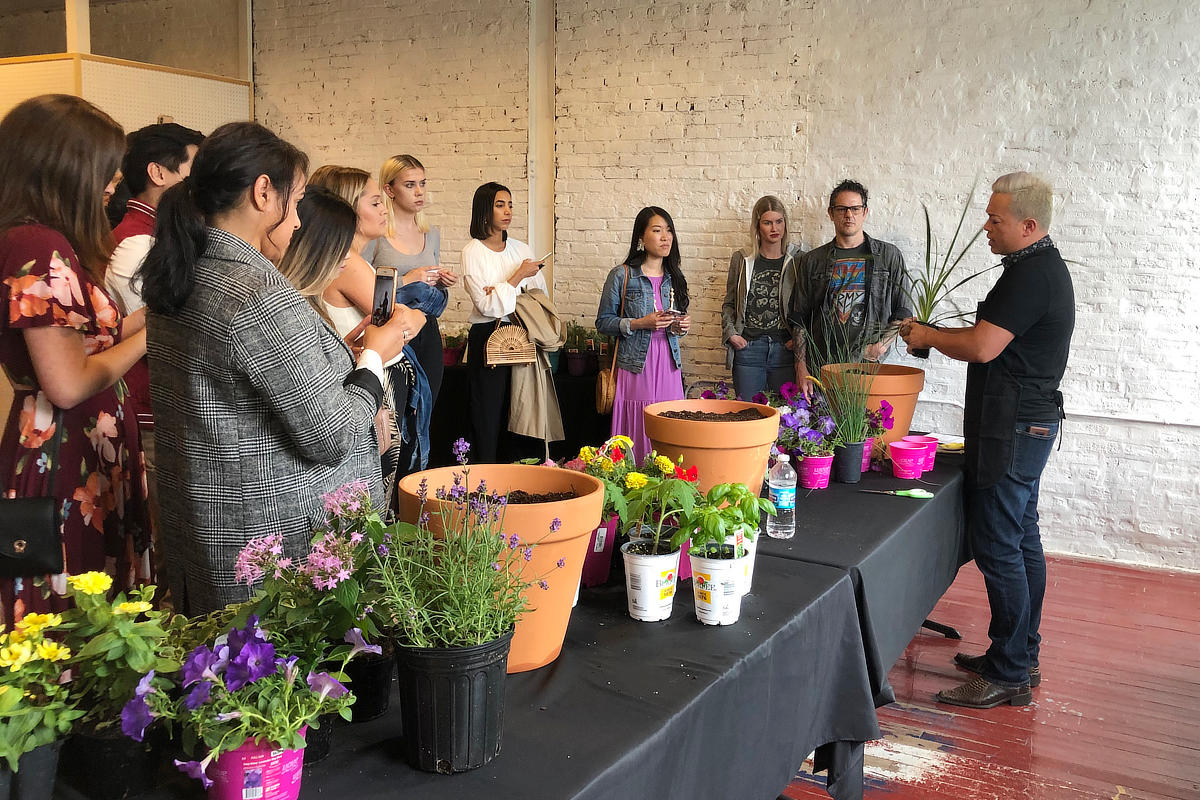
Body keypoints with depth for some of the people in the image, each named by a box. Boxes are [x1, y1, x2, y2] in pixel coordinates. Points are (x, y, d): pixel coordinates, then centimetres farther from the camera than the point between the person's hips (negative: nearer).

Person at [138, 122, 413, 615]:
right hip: (279, 538, -9)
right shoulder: (265, 298, -24)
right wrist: (374, 356, -5)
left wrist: (349, 349, 10)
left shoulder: (177, 277, 5)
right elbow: (332, 439, -21)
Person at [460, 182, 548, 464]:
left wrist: (502, 293, -6)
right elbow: (486, 305, -12)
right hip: (488, 339, -4)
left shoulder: (521, 249, 12)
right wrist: (519, 277, -12)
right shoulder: (473, 252, -4)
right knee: (489, 415, -2)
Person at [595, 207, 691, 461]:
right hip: (636, 366, -4)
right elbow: (603, 322, -2)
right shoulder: (621, 275, -3)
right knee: (637, 439, -4)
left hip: (669, 366, 4)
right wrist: (639, 323, -15)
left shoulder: (674, 277, 11)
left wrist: (682, 326, 0)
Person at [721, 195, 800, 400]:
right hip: (748, 348, 1)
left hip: (785, 348, -1)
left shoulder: (797, 260, 4)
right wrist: (730, 333, 2)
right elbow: (729, 303, 15)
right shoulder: (742, 260, 8)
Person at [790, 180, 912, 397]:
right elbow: (800, 319, 10)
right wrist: (801, 368, 0)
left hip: (868, 363, -1)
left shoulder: (889, 255, 9)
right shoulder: (812, 261, 11)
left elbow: (903, 313, 10)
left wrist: (882, 345, -8)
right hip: (821, 367, 1)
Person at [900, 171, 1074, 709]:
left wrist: (929, 336, -6)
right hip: (1028, 422, 11)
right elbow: (998, 340, 20)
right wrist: (937, 336, 10)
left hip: (1013, 430, -11)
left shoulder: (1030, 275, -19)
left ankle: (1008, 675, 2)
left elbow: (982, 347, -23)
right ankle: (1022, 657, 27)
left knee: (997, 547, -6)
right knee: (1022, 539, 16)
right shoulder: (1044, 267, 15)